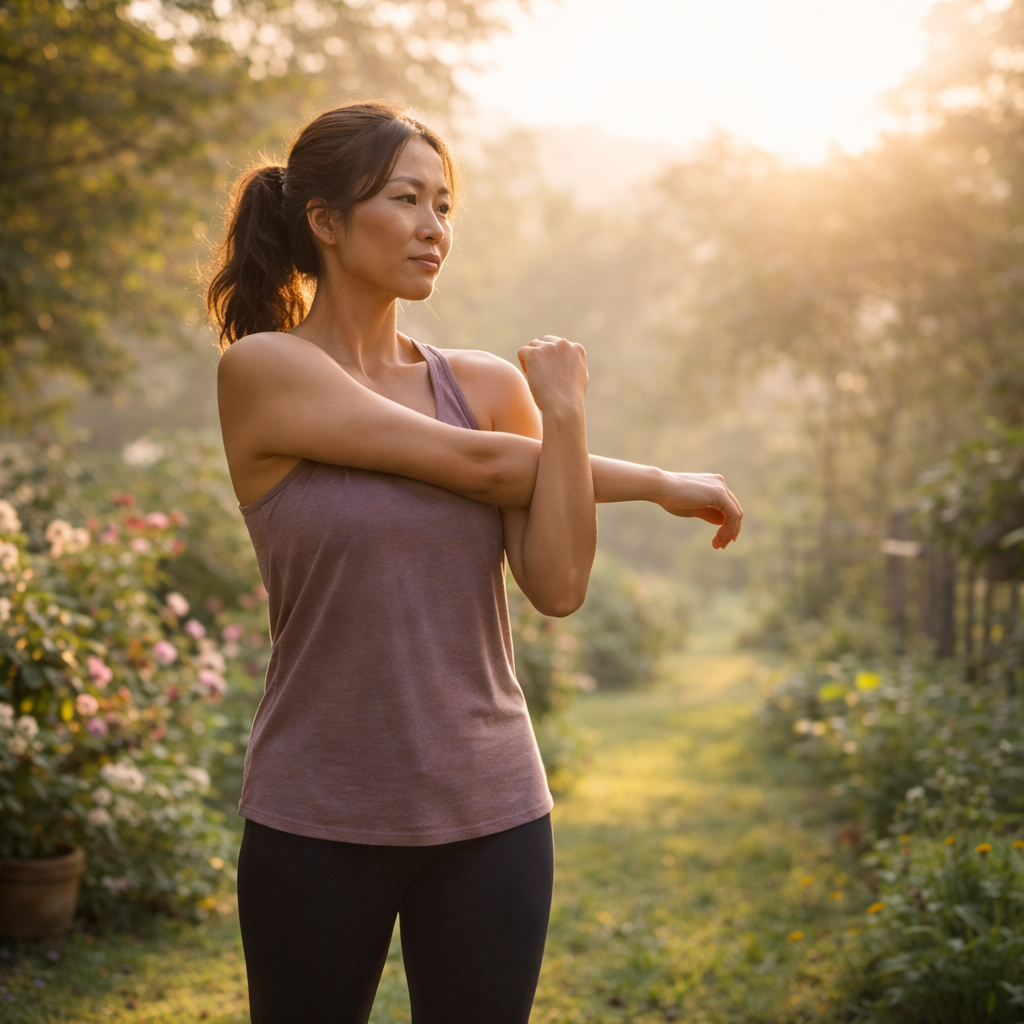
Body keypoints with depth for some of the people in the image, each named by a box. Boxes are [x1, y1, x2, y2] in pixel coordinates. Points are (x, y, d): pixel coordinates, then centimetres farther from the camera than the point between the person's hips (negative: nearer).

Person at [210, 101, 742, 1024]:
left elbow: (559, 586, -4)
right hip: (319, 819, -3)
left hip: (492, 813, 3)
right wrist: (658, 483, 0)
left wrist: (564, 411, -14)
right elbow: (477, 465, -12)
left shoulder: (490, 384, 4)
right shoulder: (262, 368, -8)